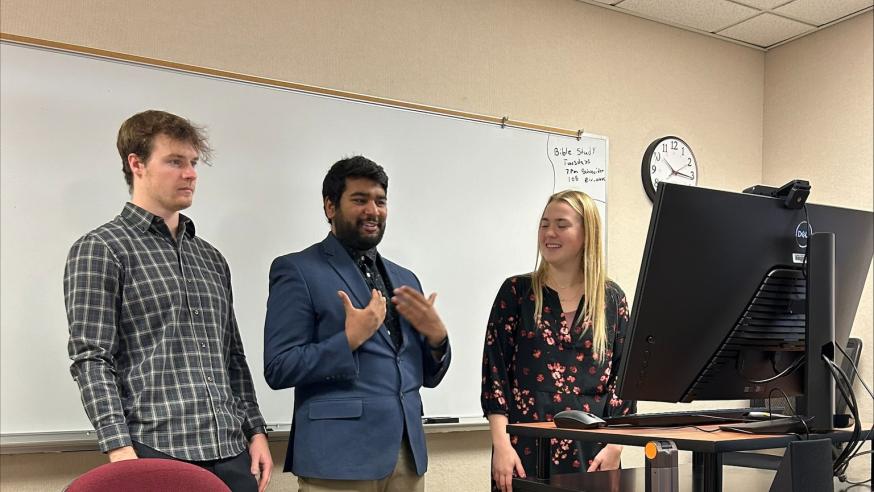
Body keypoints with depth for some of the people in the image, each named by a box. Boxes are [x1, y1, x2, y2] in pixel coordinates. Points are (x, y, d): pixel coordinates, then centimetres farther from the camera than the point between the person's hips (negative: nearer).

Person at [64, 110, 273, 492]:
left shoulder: (211, 258, 17)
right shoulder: (100, 249, -1)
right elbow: (91, 359, -8)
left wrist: (255, 430, 11)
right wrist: (121, 451, -16)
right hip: (156, 451, -5)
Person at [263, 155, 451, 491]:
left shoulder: (405, 279, 13)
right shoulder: (297, 270, -4)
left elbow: (428, 376, 15)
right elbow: (278, 369, -9)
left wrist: (437, 336, -5)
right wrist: (349, 339, -19)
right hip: (340, 455, -5)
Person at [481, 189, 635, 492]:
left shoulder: (612, 298, 5)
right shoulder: (516, 291, 2)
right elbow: (494, 370, -2)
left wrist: (614, 446, -3)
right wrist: (501, 445, -10)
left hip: (590, 449, 1)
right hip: (526, 446, -1)